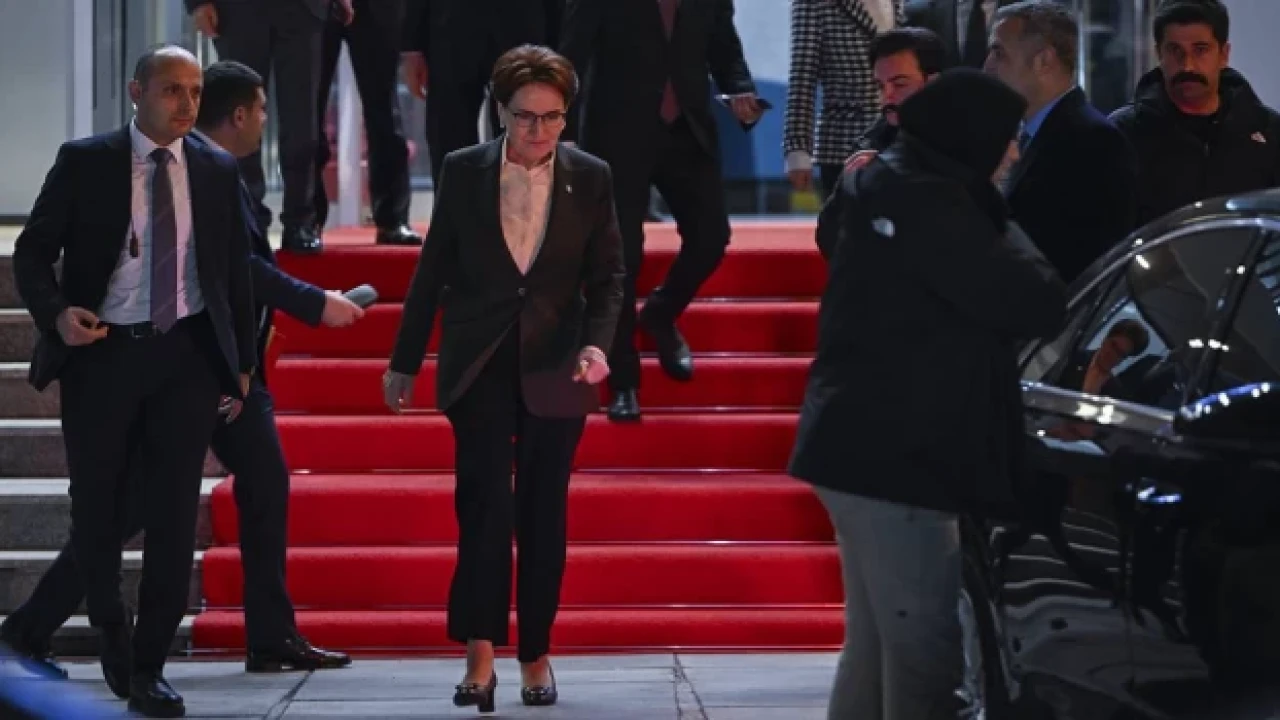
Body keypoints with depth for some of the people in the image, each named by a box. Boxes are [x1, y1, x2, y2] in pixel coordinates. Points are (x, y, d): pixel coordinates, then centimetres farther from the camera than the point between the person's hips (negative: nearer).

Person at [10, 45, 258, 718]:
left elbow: (236, 270, 13)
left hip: (187, 357, 1)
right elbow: (32, 251, -1)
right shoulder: (85, 162, -2)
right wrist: (56, 314, -19)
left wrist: (242, 359, 11)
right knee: (96, 509, 7)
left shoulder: (217, 170, 6)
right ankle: (111, 633, 31)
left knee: (173, 512, -2)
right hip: (101, 352, -1)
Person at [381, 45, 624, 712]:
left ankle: (535, 655, 16)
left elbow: (607, 276, 3)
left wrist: (596, 342, -15)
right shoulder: (463, 171, -1)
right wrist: (404, 362, 8)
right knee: (485, 503, -11)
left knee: (543, 514, 6)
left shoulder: (590, 178, -1)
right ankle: (480, 653, -14)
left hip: (553, 368, 1)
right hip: (479, 365, -1)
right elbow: (432, 272, 5)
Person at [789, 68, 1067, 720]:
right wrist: (1006, 235, 1)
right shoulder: (929, 203, -17)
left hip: (862, 445, 10)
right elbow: (1034, 304, -18)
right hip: (896, 457, -10)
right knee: (923, 653, -9)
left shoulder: (882, 188, 12)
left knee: (874, 649, 14)